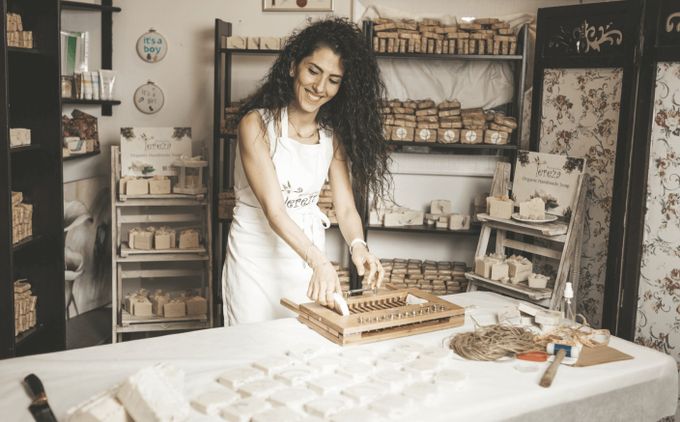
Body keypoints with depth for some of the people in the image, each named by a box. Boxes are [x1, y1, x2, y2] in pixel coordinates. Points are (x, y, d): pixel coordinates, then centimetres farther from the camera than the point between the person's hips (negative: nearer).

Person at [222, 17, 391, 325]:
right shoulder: (257, 124, -16)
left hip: (308, 251, 4)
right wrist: (320, 262, -35)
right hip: (257, 254, -4)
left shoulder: (332, 134, 1)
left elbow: (345, 208, -5)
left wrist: (358, 246, -26)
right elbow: (274, 210, -23)